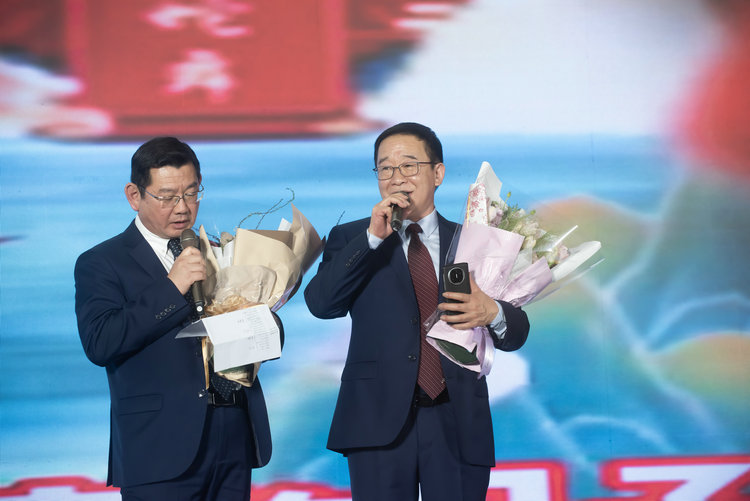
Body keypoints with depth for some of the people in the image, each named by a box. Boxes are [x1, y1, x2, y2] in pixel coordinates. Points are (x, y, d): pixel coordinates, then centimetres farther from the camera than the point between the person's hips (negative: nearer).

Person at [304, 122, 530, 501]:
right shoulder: (351, 239, 10)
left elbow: (516, 334, 8)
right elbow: (320, 303, -7)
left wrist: (492, 313, -15)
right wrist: (373, 238, -12)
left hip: (458, 423, 1)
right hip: (379, 422, -1)